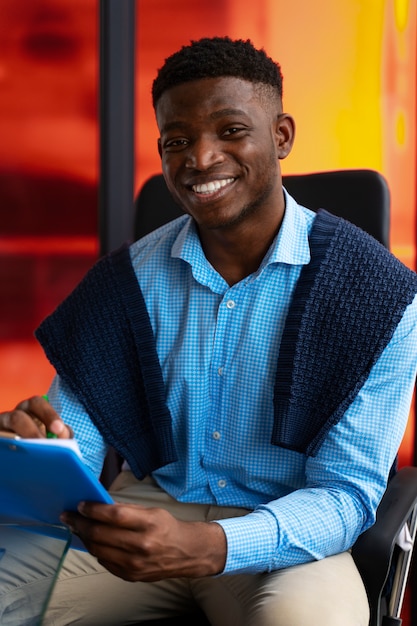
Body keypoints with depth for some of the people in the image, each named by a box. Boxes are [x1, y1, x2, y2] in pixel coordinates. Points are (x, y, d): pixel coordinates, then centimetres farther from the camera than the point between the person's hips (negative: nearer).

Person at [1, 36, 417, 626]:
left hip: (284, 534, -2)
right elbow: (77, 432, 1)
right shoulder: (129, 278, 0)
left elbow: (346, 495, -13)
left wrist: (205, 548, -32)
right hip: (147, 507, 3)